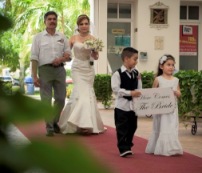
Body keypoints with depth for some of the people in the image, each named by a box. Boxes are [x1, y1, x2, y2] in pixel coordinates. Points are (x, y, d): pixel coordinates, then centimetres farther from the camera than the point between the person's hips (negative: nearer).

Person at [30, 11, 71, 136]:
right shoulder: (39, 37, 6)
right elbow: (34, 58, 0)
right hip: (45, 69, -3)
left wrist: (62, 59, -11)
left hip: (60, 69, 3)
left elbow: (69, 55, 13)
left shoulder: (62, 37, 14)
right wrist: (34, 76, -8)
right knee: (46, 100, -4)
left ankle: (55, 122, 24)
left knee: (61, 98, 6)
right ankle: (49, 127, 0)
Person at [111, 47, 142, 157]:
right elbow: (116, 89, -17)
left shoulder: (136, 73, 6)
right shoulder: (118, 74, -11)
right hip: (122, 105, -6)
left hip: (134, 105, 6)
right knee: (122, 128, -2)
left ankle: (128, 146, 26)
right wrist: (130, 93, -23)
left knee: (132, 127, 12)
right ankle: (123, 149, 3)